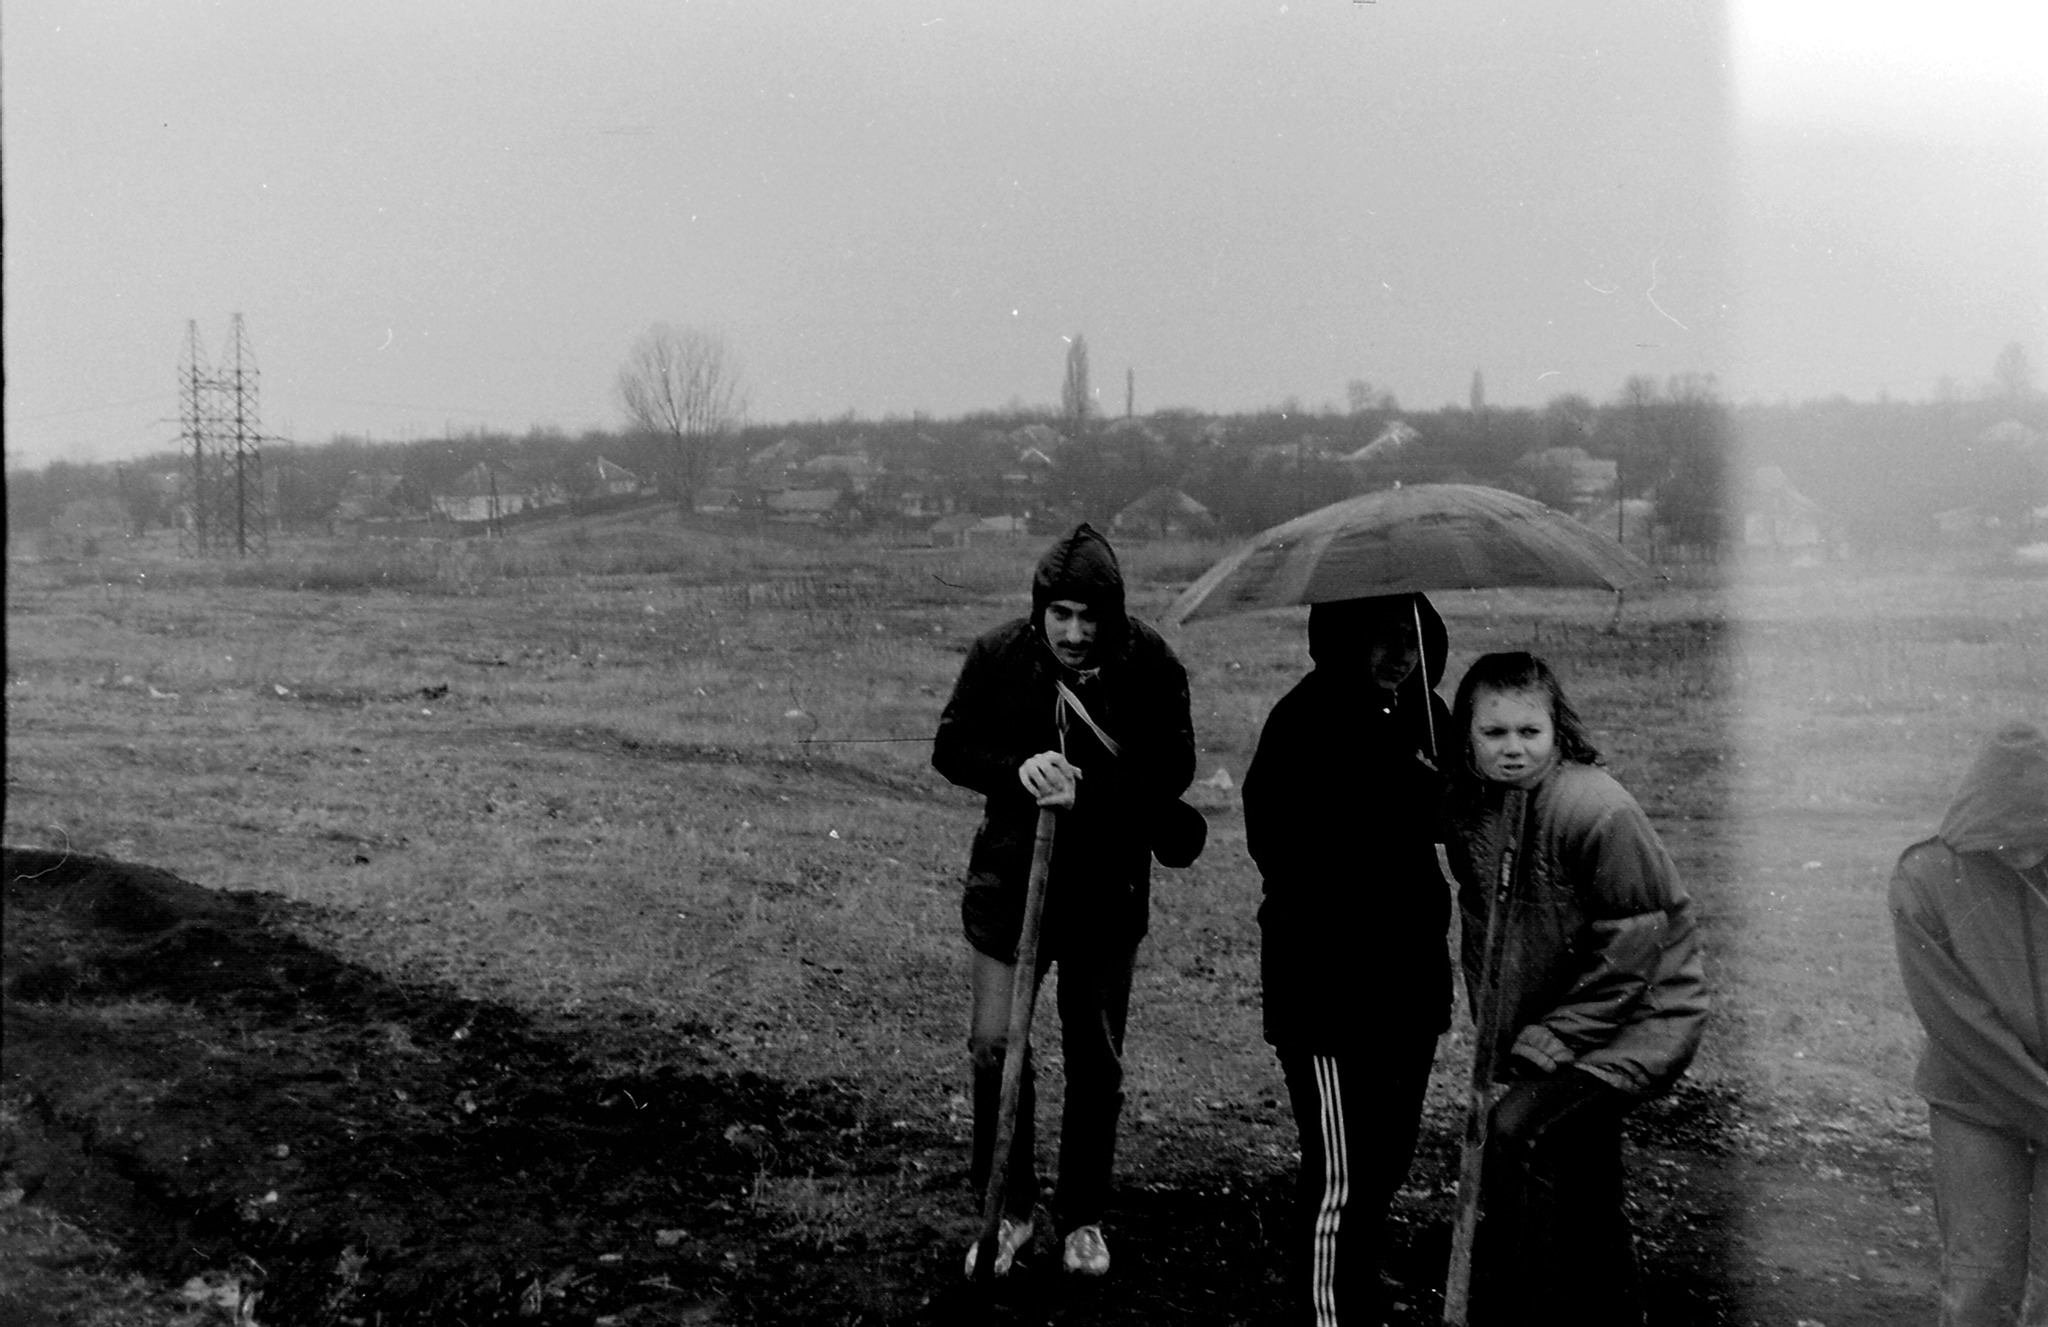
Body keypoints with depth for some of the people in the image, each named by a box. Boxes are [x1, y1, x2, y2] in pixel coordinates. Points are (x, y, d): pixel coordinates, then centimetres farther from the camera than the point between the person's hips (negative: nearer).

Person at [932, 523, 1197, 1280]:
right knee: (995, 1041, -5)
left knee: (1096, 1060, 11)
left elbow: (1173, 769, -12)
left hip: (1107, 888, 0)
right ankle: (1008, 1208, 15)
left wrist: (1086, 795, -27)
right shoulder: (998, 657, -8)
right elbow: (950, 748, -3)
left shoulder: (1150, 666, -11)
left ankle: (1082, 1217, 29)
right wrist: (1017, 769, -23)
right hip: (1009, 875, 0)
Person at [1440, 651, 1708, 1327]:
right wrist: (1496, 1033, 4)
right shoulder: (1467, 811, -2)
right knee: (1581, 1195, 19)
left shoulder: (1598, 811, -23)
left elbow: (1629, 952, -21)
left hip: (1639, 1014, -8)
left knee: (1517, 1129, -25)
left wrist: (1547, 1043, -19)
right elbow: (1480, 928, 10)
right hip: (1545, 1025, 8)